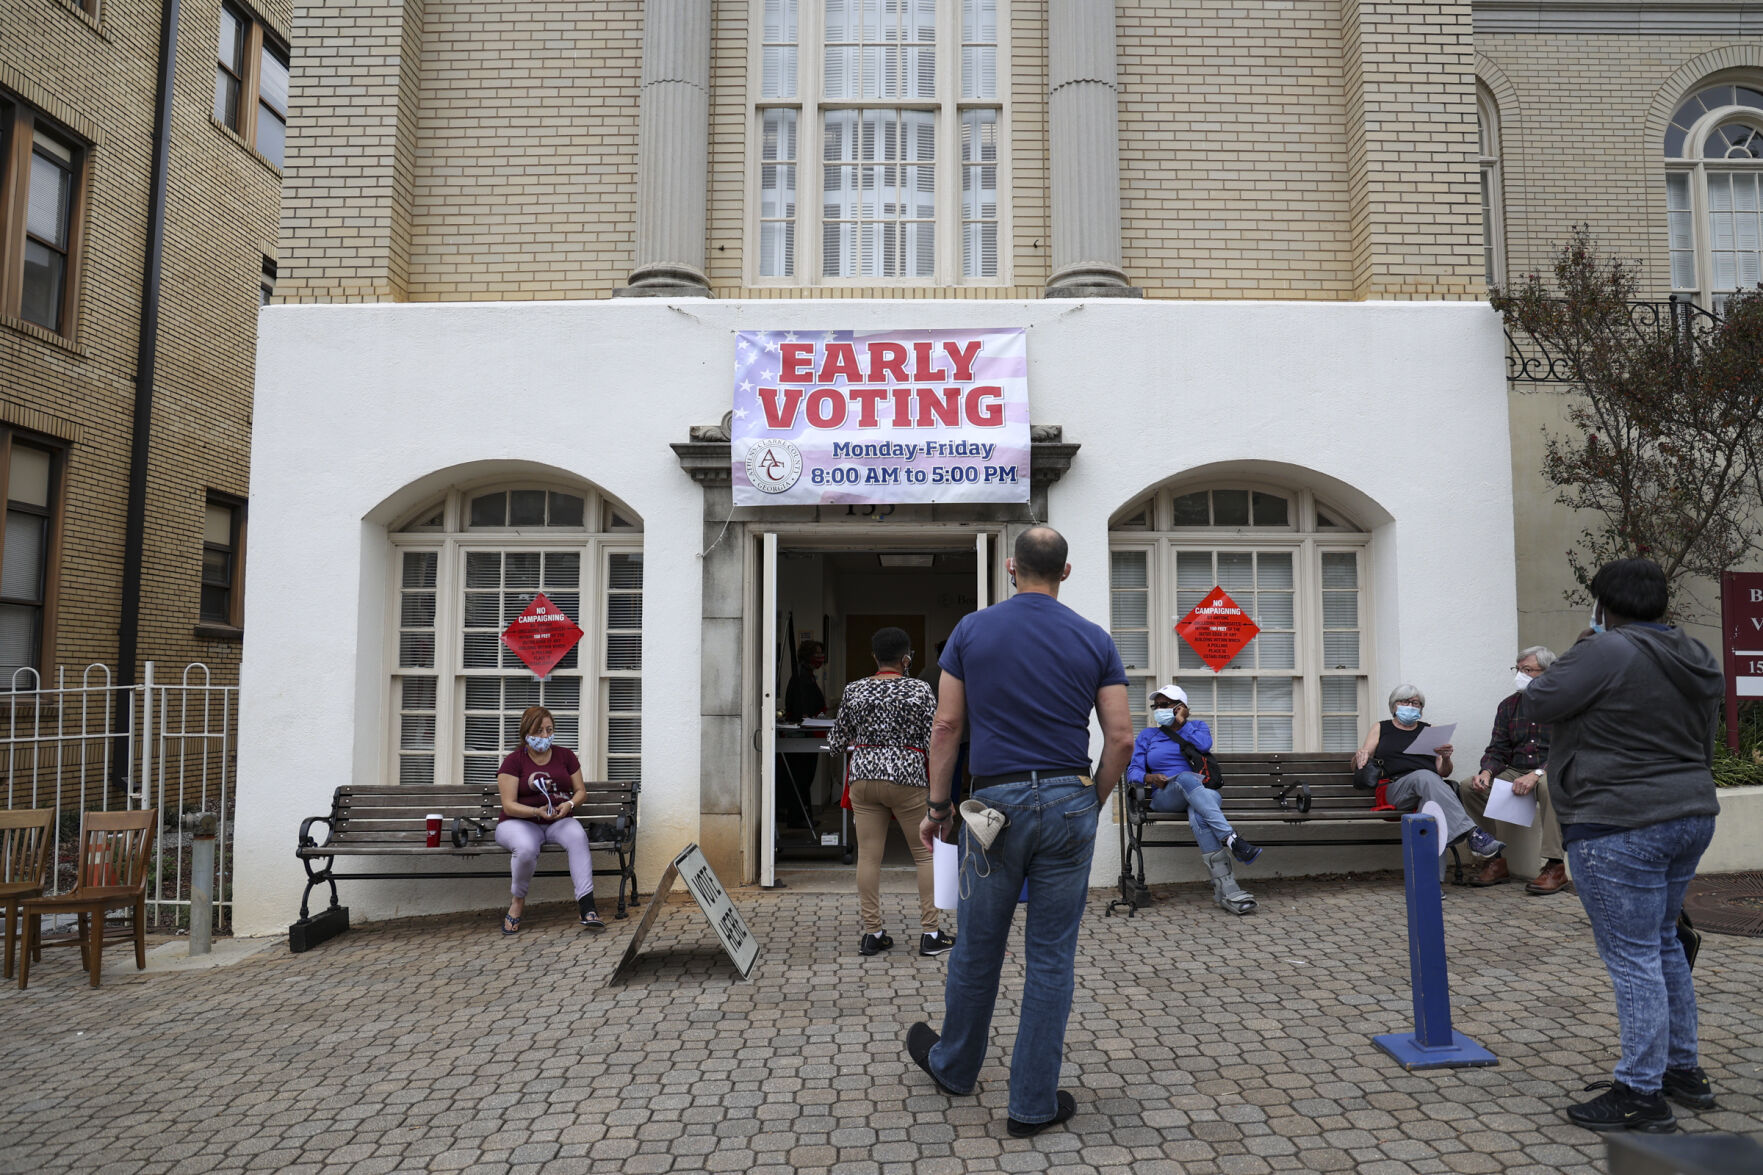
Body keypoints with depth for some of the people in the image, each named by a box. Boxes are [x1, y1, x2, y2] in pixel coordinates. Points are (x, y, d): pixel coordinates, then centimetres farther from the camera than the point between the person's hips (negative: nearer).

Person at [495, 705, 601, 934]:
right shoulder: (513, 761, -2)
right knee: (526, 848, -38)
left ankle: (586, 905, -39)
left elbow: (581, 791, 12)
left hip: (559, 821, 3)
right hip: (520, 822, -2)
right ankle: (518, 902, -9)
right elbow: (509, 805, -8)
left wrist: (569, 804, -12)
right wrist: (538, 811, -26)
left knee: (578, 837, -32)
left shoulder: (565, 756, 9)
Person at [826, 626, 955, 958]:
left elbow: (838, 739, 12)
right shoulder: (919, 690, -4)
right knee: (926, 853, 7)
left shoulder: (854, 690, 5)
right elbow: (933, 742, -5)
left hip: (863, 777, 3)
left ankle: (872, 934, 10)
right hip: (906, 778, -3)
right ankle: (930, 933, 8)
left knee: (868, 855, 5)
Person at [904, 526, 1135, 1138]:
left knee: (977, 948, 16)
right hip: (1068, 803, 1)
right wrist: (1092, 803, 12)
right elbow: (1120, 738, -2)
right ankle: (1034, 1103, 16)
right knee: (1051, 957, 8)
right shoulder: (1095, 640, 1)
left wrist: (938, 806, 8)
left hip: (995, 804, 0)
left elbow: (946, 727, -1)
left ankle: (954, 1066, 38)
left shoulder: (972, 630, 0)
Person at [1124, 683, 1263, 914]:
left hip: (1201, 792, 0)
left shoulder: (1197, 726, 20)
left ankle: (1223, 888, -53)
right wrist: (1149, 778, -12)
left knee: (1198, 815, -40)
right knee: (1185, 777, -38)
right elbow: (1133, 771, 9)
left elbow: (1204, 744, -6)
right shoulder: (1147, 735, 21)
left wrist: (1182, 723, 5)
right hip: (1165, 798, 0)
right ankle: (1231, 839, -53)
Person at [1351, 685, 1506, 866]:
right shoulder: (1381, 729, 21)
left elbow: (1444, 772, 18)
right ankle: (1472, 833, -52)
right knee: (1424, 776, -37)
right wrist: (1360, 755, -11)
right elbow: (1357, 767, 13)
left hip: (1434, 784, 2)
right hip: (1396, 787, -2)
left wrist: (1446, 758, -6)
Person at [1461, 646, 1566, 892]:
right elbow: (1497, 749, 10)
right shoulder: (1508, 706, 12)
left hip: (1551, 772, -5)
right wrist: (1487, 772, -13)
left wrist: (1537, 774, -29)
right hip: (1515, 772, 5)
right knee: (1470, 787, -15)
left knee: (1548, 784, -39)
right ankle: (1497, 859, -11)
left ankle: (1555, 865, -30)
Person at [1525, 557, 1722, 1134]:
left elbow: (1541, 700, -11)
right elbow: (1701, 742, 18)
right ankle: (1684, 1071, 32)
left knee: (1633, 958, -2)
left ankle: (1641, 1094, 6)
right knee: (1662, 945, 22)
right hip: (1691, 813, 9)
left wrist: (1577, 653, 2)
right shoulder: (1700, 660, 11)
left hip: (1620, 827, -9)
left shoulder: (1607, 652, -18)